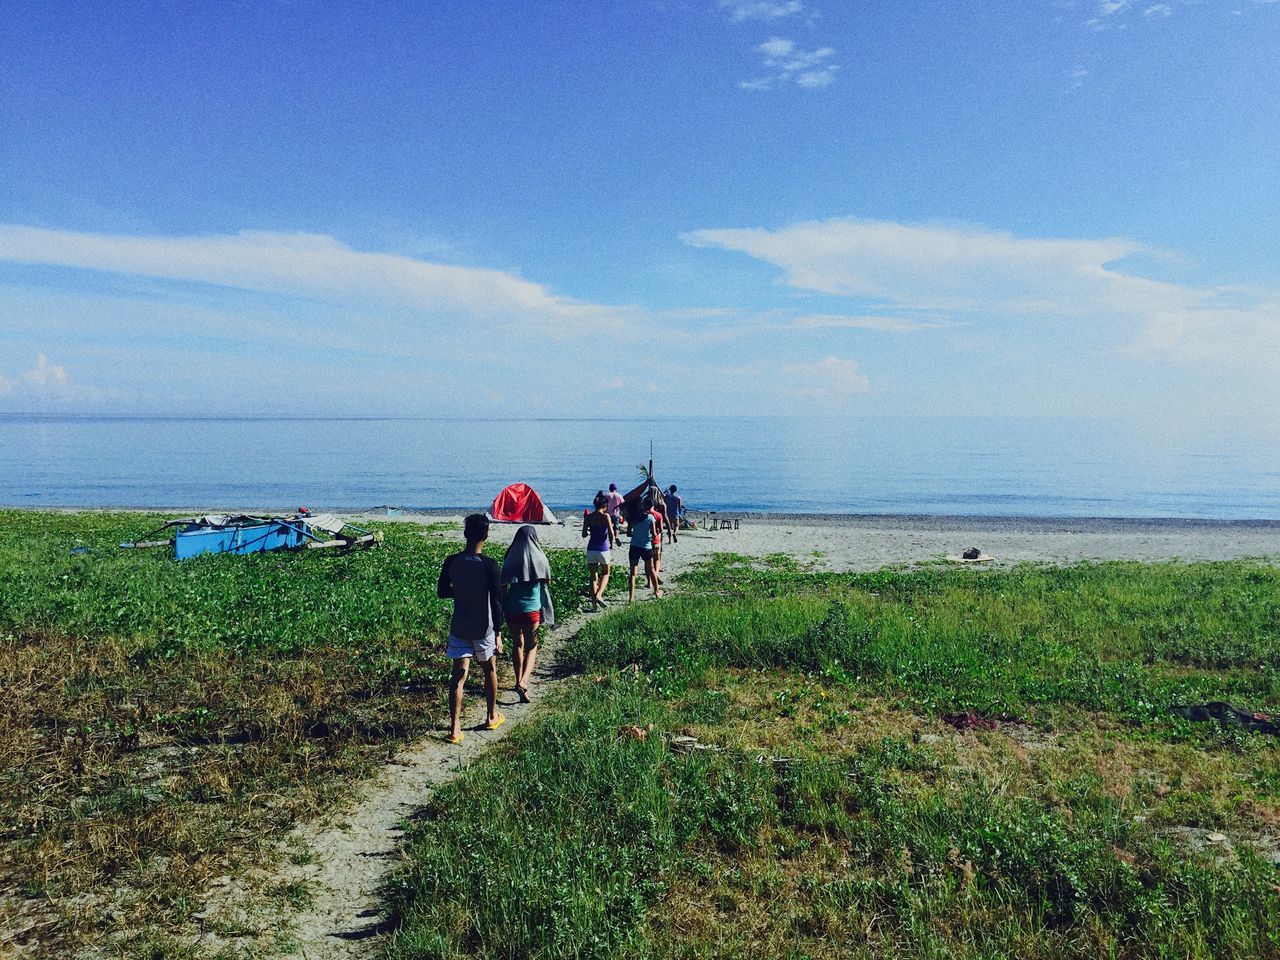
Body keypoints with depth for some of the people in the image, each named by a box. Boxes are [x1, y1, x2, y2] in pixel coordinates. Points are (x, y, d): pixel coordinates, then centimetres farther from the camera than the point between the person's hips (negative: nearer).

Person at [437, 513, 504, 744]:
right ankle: (491, 717, 33)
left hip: (459, 628, 2)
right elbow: (496, 602, -15)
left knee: (459, 675, 4)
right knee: (490, 670, 19)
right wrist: (498, 634, -9)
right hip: (484, 629, -2)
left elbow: (441, 592, 5)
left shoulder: (451, 562, -6)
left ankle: (455, 728, -1)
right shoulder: (489, 565, -17)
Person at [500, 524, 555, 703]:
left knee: (517, 644, 20)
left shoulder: (510, 559, -7)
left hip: (512, 609, 1)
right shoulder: (539, 558, -9)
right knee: (531, 646, 11)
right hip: (532, 609, -1)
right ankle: (523, 682, -9)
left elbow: (503, 588, -4)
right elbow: (547, 583, 2)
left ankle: (519, 681, 28)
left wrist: (500, 611, 8)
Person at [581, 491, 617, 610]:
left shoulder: (588, 517, 1)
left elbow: (584, 534, 3)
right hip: (603, 550, -3)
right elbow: (611, 534, -14)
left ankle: (594, 603, 9)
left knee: (593, 576, 12)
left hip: (591, 550, 3)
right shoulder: (605, 516, -9)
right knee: (605, 574, 17)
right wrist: (612, 542, 6)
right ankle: (599, 595, -5)